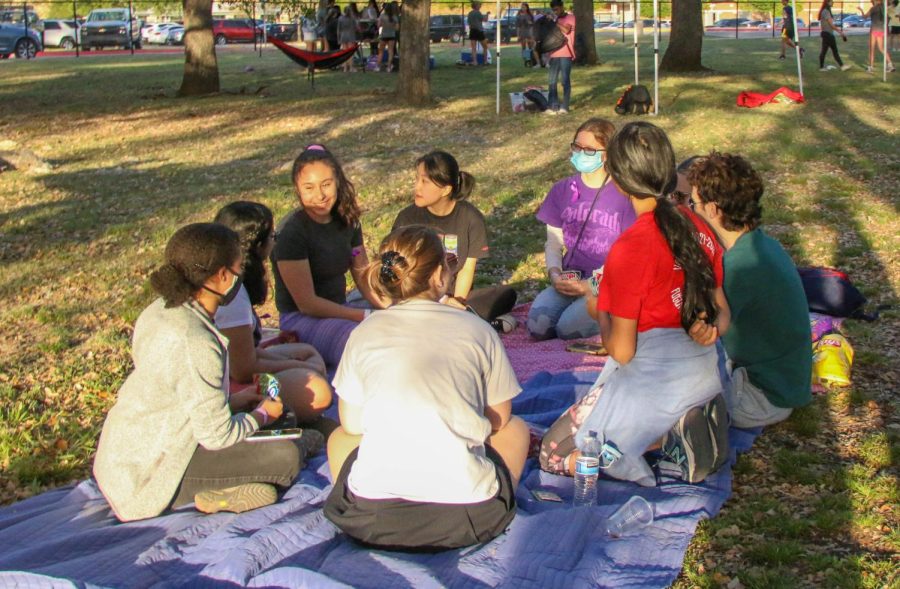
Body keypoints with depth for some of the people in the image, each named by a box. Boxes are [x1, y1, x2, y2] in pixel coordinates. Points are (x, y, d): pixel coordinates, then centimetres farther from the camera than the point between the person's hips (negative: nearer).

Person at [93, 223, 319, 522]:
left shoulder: (160, 310, 1)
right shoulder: (197, 344, -28)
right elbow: (217, 435, -21)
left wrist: (234, 400, 15)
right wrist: (262, 414, -2)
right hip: (149, 479, -10)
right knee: (287, 457, -15)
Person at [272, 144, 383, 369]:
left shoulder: (347, 222, 5)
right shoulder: (291, 232, -18)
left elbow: (365, 279, 10)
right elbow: (306, 304, -20)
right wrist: (367, 316, -22)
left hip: (340, 309, 8)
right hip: (300, 320, -8)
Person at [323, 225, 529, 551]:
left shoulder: (364, 333, 6)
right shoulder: (478, 330, 4)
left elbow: (352, 426, 14)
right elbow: (499, 419, 14)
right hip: (467, 519, -1)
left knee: (340, 438, 34)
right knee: (515, 428, 30)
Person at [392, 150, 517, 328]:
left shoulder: (471, 217, -4)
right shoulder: (407, 218, -6)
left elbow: (467, 269, -2)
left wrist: (456, 302, -17)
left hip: (456, 296, 1)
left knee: (507, 295, -20)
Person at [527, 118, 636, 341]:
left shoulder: (623, 194, -5)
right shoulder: (563, 189, 10)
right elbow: (553, 242, 12)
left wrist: (591, 285, -15)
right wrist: (555, 274, -9)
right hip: (569, 279, 4)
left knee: (569, 328, -28)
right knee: (538, 325, -24)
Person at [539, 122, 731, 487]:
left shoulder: (630, 248, -20)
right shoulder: (698, 228, 1)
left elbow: (621, 350, -16)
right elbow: (721, 316, 8)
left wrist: (598, 309, 1)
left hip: (651, 382, -7)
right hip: (705, 375, 8)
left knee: (553, 454, 7)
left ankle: (673, 437, -11)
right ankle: (690, 423, 5)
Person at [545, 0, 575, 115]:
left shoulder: (570, 17, 2)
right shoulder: (555, 19, 18)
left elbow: (566, 30, -15)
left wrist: (555, 22, -11)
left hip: (566, 54, -5)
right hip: (554, 54, 5)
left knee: (565, 81, -3)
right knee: (552, 82, 1)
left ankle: (564, 107, -1)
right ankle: (553, 106, 3)